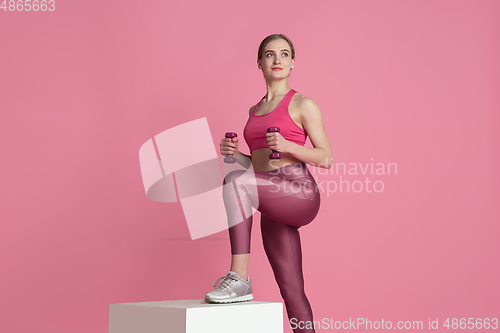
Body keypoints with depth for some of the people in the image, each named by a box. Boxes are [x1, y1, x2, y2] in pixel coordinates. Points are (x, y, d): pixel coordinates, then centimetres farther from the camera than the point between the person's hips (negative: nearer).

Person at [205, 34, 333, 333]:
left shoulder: (303, 104, 1)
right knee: (291, 291, 4)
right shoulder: (255, 110, 20)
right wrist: (234, 153, 4)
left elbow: (326, 158, -4)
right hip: (274, 208, 6)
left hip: (300, 191, -6)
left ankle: (240, 278, -27)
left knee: (235, 181, -30)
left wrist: (286, 145, -19)